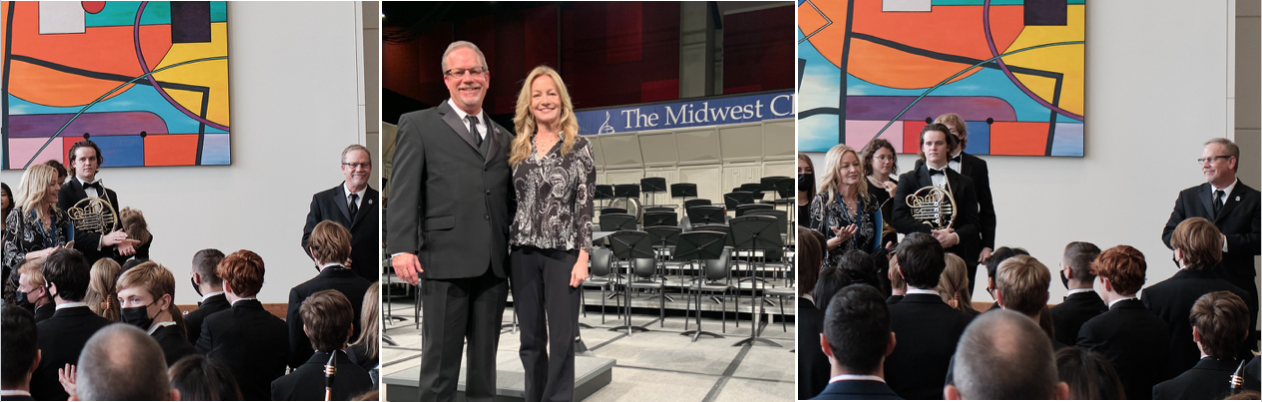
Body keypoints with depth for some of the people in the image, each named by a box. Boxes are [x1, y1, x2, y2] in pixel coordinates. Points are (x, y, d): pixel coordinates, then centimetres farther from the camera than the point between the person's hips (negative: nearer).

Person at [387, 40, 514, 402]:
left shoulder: (504, 138, 18)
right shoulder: (418, 125, 6)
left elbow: (510, 201, 17)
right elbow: (403, 192, -3)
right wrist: (401, 249, -14)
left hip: (494, 266, 4)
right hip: (445, 262, -4)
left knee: (485, 361, 12)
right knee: (440, 360, 1)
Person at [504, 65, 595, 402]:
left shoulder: (578, 146, -1)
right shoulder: (518, 147, 9)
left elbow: (585, 205, -5)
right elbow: (510, 201, 12)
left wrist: (583, 257, -11)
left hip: (563, 252, -3)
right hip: (523, 252, 4)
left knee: (562, 339, 0)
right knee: (530, 338, 10)